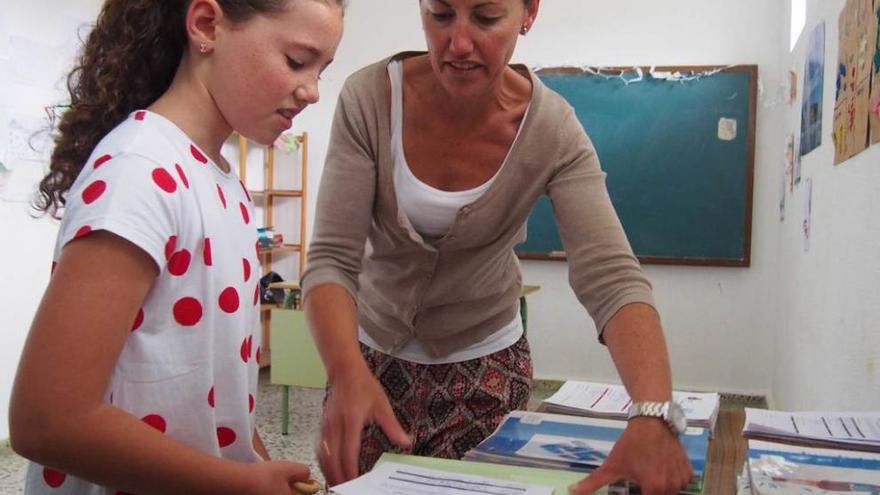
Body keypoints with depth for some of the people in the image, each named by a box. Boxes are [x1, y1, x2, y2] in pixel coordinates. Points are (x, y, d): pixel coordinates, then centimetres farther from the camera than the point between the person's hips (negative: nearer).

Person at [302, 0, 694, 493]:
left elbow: (611, 277, -28)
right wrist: (348, 372, -41)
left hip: (486, 359, 0)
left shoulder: (552, 130, -20)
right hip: (373, 352, 1)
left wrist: (653, 415, -45)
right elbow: (332, 259, -22)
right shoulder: (369, 100, -20)